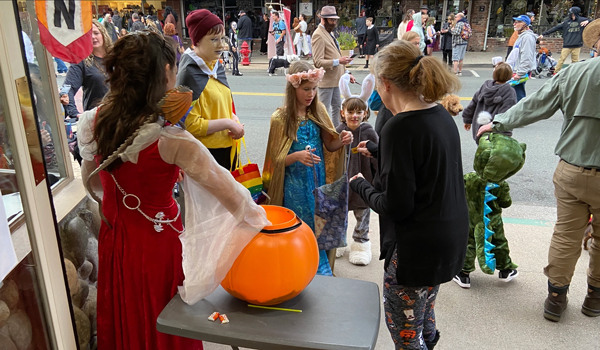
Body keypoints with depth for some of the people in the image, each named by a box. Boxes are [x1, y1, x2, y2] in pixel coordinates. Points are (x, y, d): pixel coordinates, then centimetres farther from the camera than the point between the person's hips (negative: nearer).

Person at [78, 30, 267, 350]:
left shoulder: (97, 120, -9)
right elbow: (232, 196, -27)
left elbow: (91, 182, 6)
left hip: (113, 239, 6)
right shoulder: (171, 140, -28)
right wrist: (258, 219, -11)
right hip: (157, 243, -5)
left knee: (123, 324, 28)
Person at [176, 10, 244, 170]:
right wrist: (228, 123, -18)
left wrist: (234, 118, -2)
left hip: (227, 147, 8)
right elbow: (190, 124, -22)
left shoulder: (217, 66, 5)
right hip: (204, 152, -8)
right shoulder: (189, 73, -18)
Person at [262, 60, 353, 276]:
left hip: (319, 181, 4)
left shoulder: (318, 111, 1)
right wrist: (297, 156, -27)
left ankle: (321, 271, 30)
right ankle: (318, 272, 22)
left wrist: (341, 141, -16)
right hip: (295, 186, -3)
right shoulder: (281, 119, -10)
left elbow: (329, 145, 6)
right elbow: (276, 160, -8)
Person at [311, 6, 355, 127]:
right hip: (326, 80, -10)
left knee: (337, 107, 16)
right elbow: (318, 62, -21)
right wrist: (338, 61, -30)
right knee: (325, 111, -1)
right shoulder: (318, 35, -15)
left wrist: (345, 74, 16)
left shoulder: (329, 33, 16)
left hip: (335, 79, 10)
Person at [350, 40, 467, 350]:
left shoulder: (399, 128, -23)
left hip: (416, 248, -9)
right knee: (424, 320, 28)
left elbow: (395, 206, -24)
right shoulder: (441, 115, 3)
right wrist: (377, 155, 15)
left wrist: (360, 185, -6)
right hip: (450, 239, 9)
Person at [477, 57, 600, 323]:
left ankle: (556, 296, 26)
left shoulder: (573, 73, -6)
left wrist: (498, 124, 16)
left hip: (571, 171, 2)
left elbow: (533, 107, 2)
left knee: (566, 236, 13)